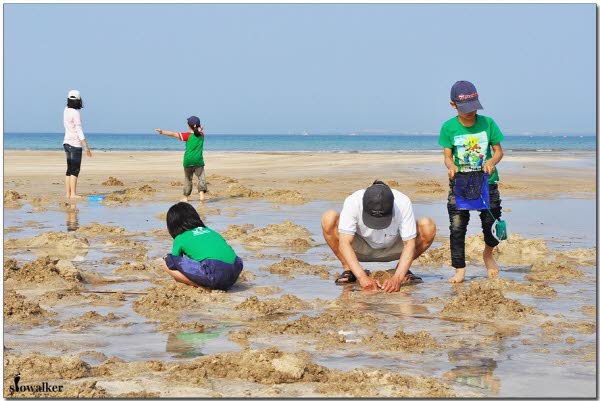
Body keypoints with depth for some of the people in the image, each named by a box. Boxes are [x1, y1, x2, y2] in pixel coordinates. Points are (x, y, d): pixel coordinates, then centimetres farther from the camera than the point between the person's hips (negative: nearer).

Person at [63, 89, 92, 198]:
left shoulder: (66, 110, 5)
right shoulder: (75, 113, -17)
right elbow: (79, 131, -19)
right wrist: (86, 147, -19)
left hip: (67, 142, 8)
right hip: (75, 144, -8)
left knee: (70, 169, 10)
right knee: (75, 170, -7)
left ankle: (68, 193, 9)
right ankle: (73, 193, -12)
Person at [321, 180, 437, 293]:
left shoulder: (403, 203, -31)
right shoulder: (352, 202, -33)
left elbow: (409, 244, -29)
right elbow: (344, 243, -36)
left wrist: (397, 278, -42)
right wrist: (362, 277, -47)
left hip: (392, 249, 1)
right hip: (361, 249, -1)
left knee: (428, 227, -27)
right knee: (329, 219, -29)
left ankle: (403, 269, -2)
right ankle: (348, 270, -10)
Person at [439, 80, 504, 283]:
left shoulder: (487, 123, -2)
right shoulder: (448, 127, -2)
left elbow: (498, 150, 3)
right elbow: (447, 156, 0)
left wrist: (492, 161, -18)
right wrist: (451, 166, -23)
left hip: (487, 183, 0)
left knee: (492, 224, -1)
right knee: (457, 227, -6)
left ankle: (488, 254, 32)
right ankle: (459, 270, 4)